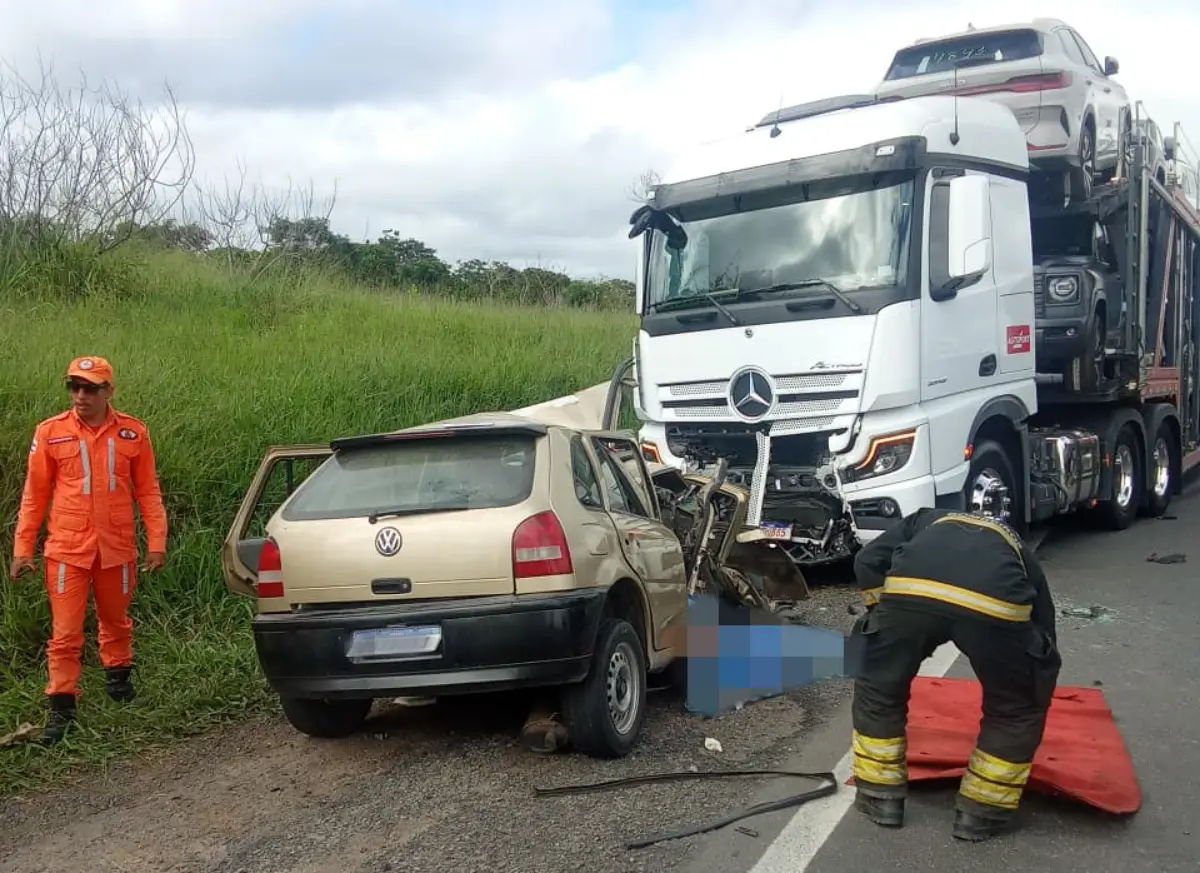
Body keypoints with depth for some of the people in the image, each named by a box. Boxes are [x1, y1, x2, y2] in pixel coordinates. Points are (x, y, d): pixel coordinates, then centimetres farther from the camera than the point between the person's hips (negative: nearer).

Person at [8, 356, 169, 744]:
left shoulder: (133, 433, -2)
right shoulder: (50, 433, -3)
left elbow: (148, 491, 3)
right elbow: (34, 495, 3)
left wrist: (157, 543, 0)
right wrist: (23, 548, 2)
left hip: (117, 548, 1)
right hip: (67, 549, -1)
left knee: (115, 621, 18)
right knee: (66, 632, 0)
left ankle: (118, 676, 41)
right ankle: (62, 708, 10)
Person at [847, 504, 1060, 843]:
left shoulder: (926, 520, 41)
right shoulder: (1019, 551, 41)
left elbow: (867, 561, 23)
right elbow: (1044, 632, 43)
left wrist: (885, 619, 33)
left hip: (910, 587, 0)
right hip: (998, 601, 0)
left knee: (878, 689, 28)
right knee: (1017, 708, 28)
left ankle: (879, 797, 35)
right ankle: (982, 812, 34)